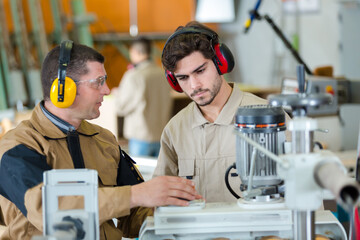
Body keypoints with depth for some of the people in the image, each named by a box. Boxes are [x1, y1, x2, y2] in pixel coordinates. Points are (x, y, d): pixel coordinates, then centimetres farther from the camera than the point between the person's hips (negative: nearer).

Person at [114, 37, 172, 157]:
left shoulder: (133, 77, -14)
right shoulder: (163, 74, 2)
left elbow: (121, 108, -5)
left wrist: (117, 93, 14)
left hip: (141, 135, -5)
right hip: (161, 134, 5)